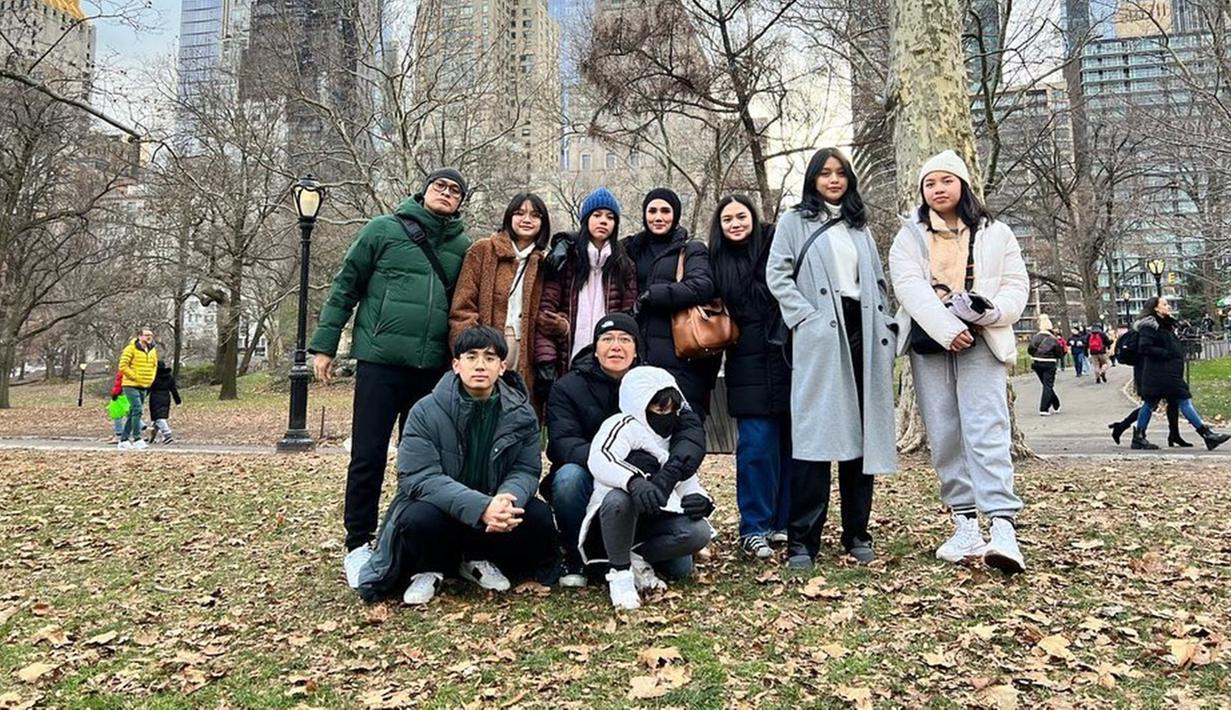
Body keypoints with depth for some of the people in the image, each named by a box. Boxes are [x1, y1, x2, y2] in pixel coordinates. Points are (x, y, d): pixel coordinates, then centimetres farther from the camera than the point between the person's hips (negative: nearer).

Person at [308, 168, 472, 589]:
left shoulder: (464, 247, 11)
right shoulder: (384, 230, 3)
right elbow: (345, 287, 4)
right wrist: (323, 344, 0)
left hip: (434, 369, 3)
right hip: (380, 360, -3)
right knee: (368, 455, -1)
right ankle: (358, 544, 13)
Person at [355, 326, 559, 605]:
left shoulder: (521, 412, -5)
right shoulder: (426, 411, -15)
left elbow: (526, 470, -8)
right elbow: (418, 476, -23)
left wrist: (507, 501, -34)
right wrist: (480, 507, -37)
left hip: (495, 507, 3)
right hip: (439, 507, -3)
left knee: (538, 517, -22)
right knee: (419, 517, -35)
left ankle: (479, 560, 8)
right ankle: (429, 570, 2)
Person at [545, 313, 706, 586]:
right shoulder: (568, 388, -6)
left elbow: (691, 430, -14)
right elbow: (561, 443, -21)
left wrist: (669, 473, -37)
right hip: (590, 487, -2)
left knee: (678, 566, -13)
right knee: (569, 476, -34)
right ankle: (574, 556, -8)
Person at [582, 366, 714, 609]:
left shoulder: (675, 440, 17)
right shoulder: (624, 425, -8)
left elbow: (690, 484, 15)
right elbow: (599, 459, -28)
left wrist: (700, 500, -11)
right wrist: (633, 480, -48)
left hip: (653, 521, 6)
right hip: (613, 517, -5)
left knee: (700, 532, -21)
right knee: (619, 498, -39)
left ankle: (637, 558, -3)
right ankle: (619, 572, -18)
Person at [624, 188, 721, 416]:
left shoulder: (692, 250, 7)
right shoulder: (634, 248, 21)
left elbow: (702, 286, -11)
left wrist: (650, 297, -9)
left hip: (680, 355, -4)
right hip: (640, 354, 4)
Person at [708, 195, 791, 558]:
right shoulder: (719, 262, 11)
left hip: (789, 359, 0)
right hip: (750, 368, 0)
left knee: (791, 442, 5)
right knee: (757, 445, -3)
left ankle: (784, 521, 19)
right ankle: (754, 528, 6)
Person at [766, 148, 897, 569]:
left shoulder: (860, 226, 23)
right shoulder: (795, 222, 9)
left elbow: (879, 281, 21)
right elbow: (777, 275, -1)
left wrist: (885, 330, 9)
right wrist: (806, 318, -13)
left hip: (861, 333, 5)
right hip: (820, 338, -5)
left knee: (861, 433, 4)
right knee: (815, 435, -10)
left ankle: (857, 532, 13)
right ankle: (802, 539, -6)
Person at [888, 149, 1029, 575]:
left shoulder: (995, 233, 12)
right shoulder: (909, 235, 9)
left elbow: (1017, 284, 6)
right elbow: (910, 286, -6)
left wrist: (992, 310, -17)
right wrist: (948, 330, -18)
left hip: (981, 344, -1)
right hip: (929, 344, 2)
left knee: (986, 431, -13)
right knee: (944, 437, 2)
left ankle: (1002, 526, -19)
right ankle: (966, 525, 8)